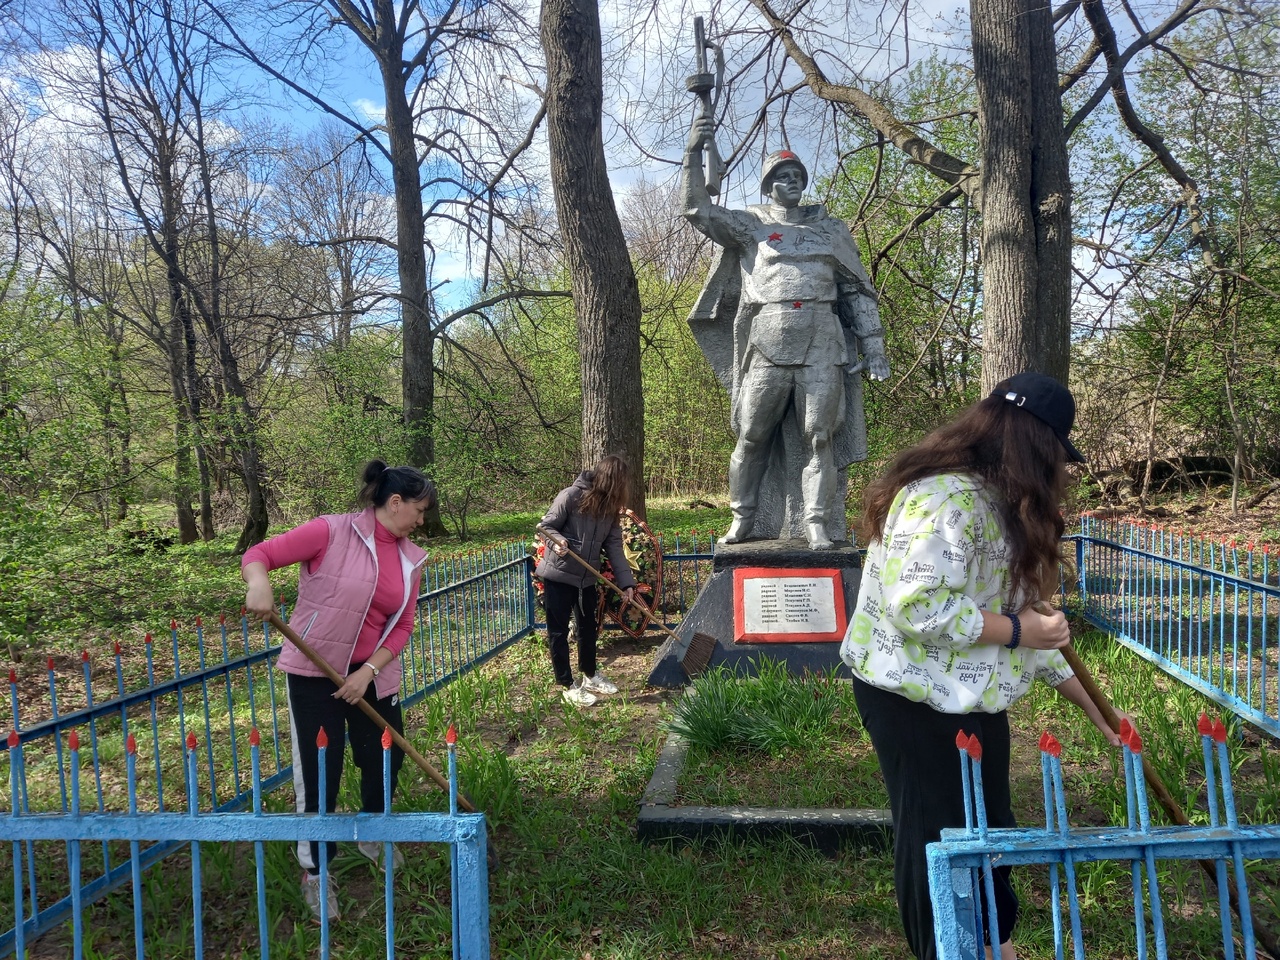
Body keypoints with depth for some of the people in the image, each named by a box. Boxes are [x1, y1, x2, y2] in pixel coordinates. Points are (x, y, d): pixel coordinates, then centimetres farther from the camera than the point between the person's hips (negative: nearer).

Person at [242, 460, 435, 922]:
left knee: (387, 757, 15)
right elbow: (258, 553, -17)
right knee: (318, 773, 2)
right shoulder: (331, 532, -16)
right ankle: (315, 873, 23)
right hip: (314, 671, -5)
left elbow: (402, 626, 0)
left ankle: (371, 836, 45)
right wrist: (258, 581, -39)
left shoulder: (411, 559, 0)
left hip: (373, 673, 6)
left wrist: (368, 671, -13)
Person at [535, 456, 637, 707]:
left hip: (586, 578, 7)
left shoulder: (610, 508, 1)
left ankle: (589, 677, 36)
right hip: (558, 575, -7)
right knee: (559, 630, 3)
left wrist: (626, 582, -7)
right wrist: (558, 541, -35)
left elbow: (614, 547, 0)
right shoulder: (571, 496, -19)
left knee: (588, 627, 18)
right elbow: (546, 526, -13)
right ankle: (568, 686, 13)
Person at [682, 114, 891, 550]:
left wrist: (872, 345, 9)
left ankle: (816, 523, 1)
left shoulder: (830, 229, 19)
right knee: (752, 437, 2)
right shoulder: (751, 225, 14)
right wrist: (694, 155, -8)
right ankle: (743, 519, 13)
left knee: (819, 437, -3)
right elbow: (700, 211, 3)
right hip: (767, 346, -1)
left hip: (822, 346, 1)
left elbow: (857, 291, 17)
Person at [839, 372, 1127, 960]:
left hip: (971, 695, 10)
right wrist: (1016, 629, -20)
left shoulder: (996, 504, 10)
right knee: (940, 833, 7)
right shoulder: (946, 498, -24)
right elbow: (917, 608, -31)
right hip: (917, 696, -10)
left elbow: (1020, 608, 13)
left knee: (989, 826, 20)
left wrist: (1094, 708, 15)